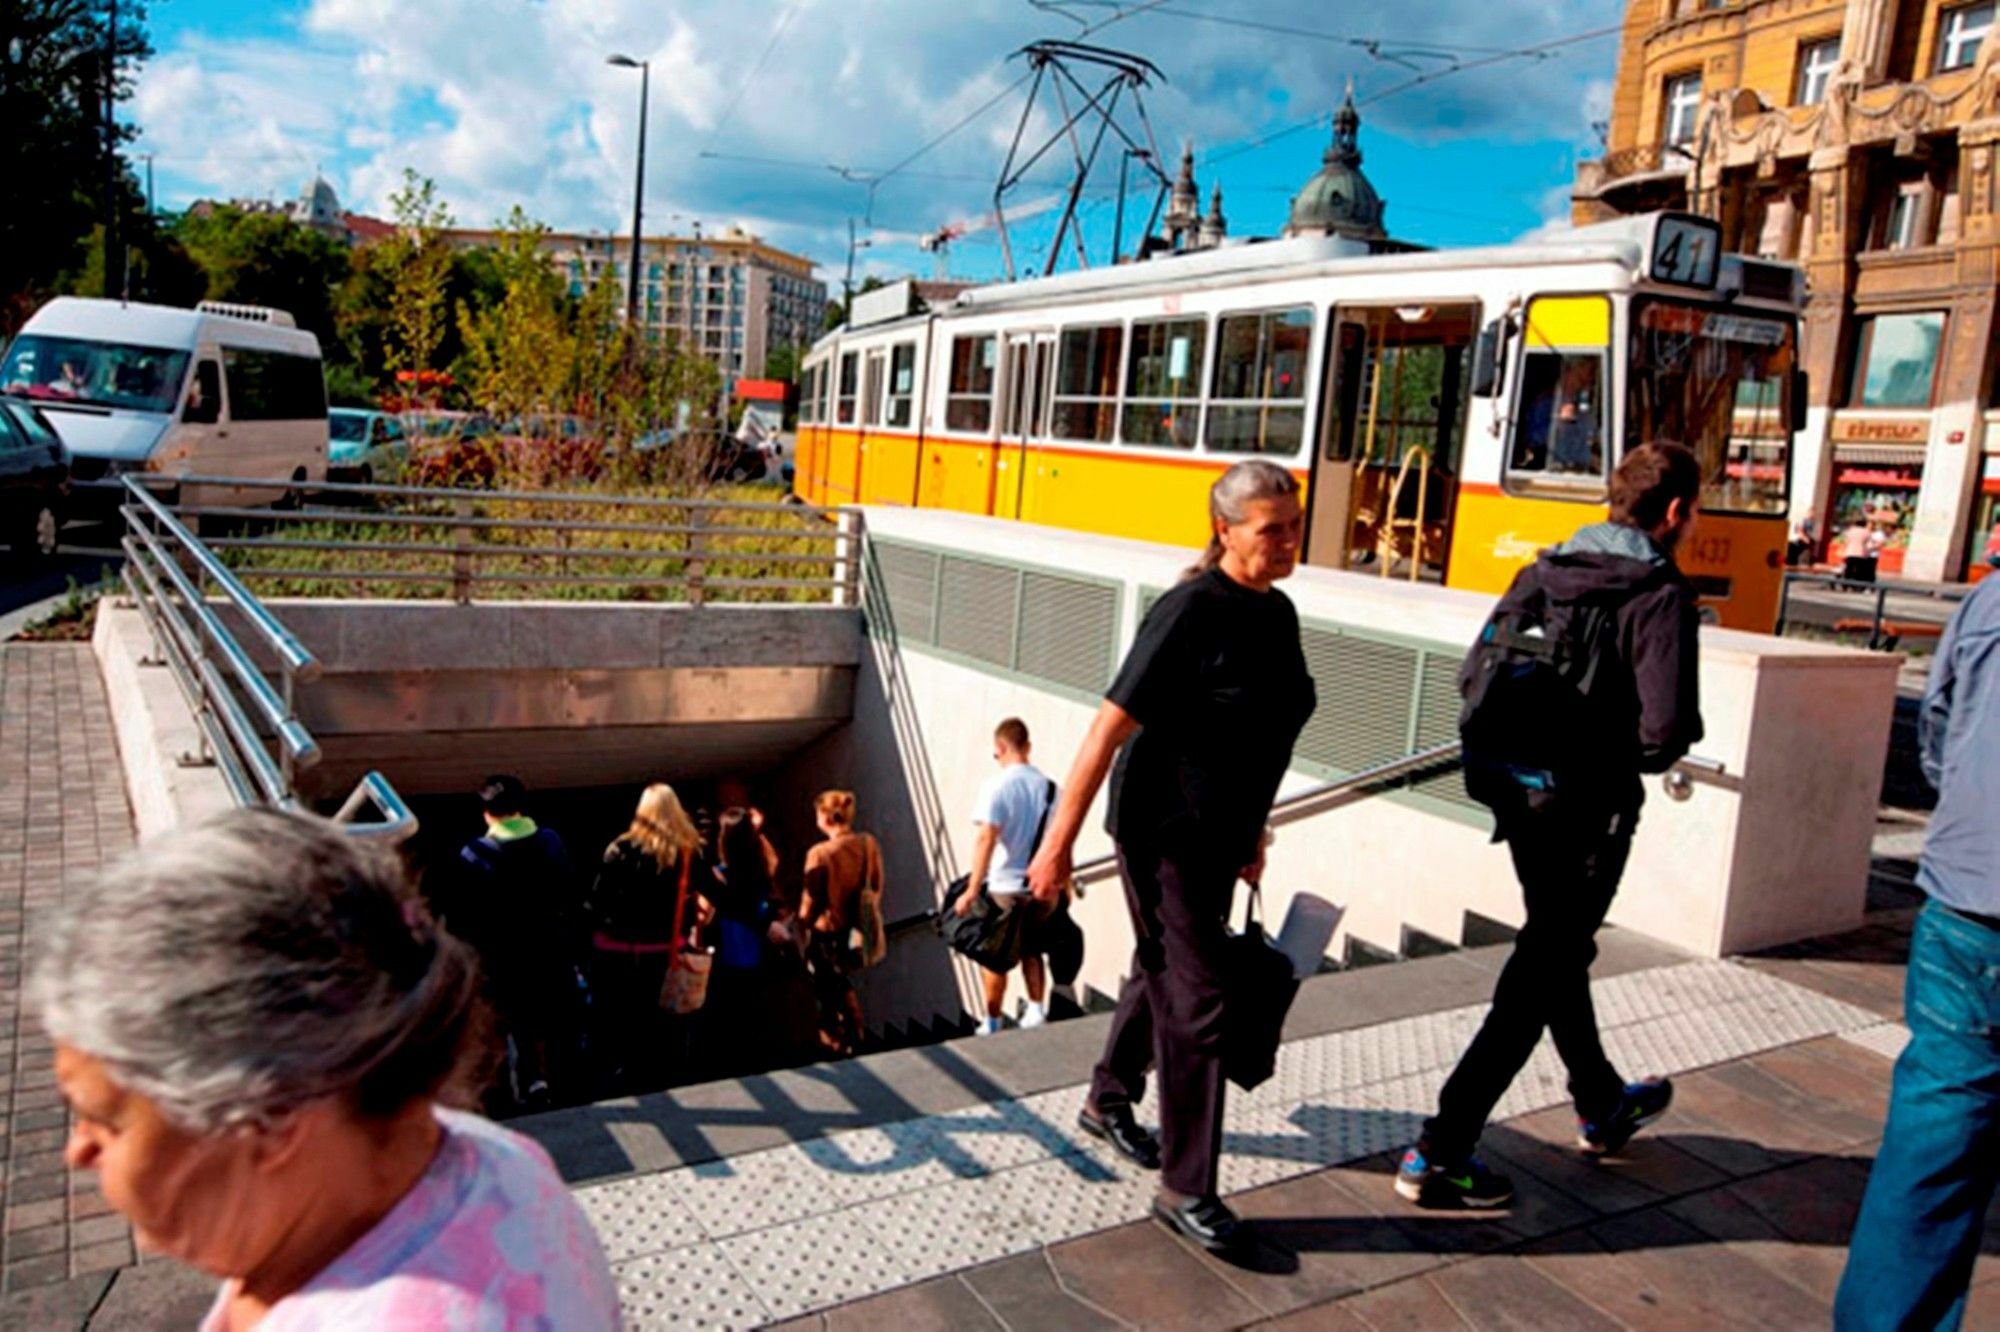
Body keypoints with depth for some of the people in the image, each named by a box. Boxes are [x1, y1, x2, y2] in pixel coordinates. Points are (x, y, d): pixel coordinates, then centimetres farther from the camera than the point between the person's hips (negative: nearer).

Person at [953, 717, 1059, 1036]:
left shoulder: (996, 785, -13)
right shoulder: (1049, 786, 1)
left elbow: (986, 839, -20)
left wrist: (972, 890, -18)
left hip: (1003, 887, -4)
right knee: (1032, 951, 23)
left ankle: (992, 1024, 19)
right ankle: (1037, 1009, 11)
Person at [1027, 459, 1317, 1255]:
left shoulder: (1277, 613, 4)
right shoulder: (1190, 612, -20)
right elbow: (1109, 729, -21)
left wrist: (1253, 832, 19)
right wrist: (1057, 844, -22)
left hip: (1220, 836, 8)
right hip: (1163, 831, -8)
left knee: (1160, 973, 22)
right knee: (1195, 1003, -3)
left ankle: (1108, 1103, 44)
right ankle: (1185, 1189, 11)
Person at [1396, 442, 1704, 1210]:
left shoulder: (1543, 574, 3)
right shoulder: (1661, 597, -15)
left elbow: (1474, 678, 4)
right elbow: (1665, 733, -23)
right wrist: (1647, 752, 0)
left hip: (1521, 797, 7)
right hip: (1589, 812, -7)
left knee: (1559, 953, 24)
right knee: (1534, 986, 2)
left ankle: (1602, 1107, 47)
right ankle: (1439, 1154, 3)